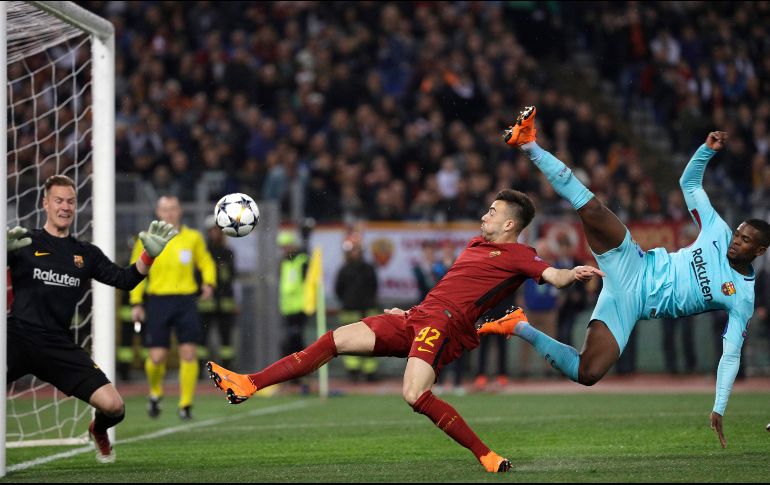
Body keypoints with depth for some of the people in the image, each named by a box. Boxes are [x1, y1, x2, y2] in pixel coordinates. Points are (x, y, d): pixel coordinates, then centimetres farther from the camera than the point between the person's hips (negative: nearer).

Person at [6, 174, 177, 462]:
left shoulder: (86, 254, 18)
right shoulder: (25, 243, 5)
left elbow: (125, 280, 15)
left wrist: (150, 253, 0)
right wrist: (6, 249, -31)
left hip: (59, 344, 4)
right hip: (19, 337, -4)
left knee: (113, 406, -7)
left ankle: (99, 431, 30)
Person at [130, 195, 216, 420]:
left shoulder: (193, 238, 8)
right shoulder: (147, 241, 4)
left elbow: (206, 263, 18)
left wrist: (209, 283, -2)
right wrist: (136, 303, 3)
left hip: (186, 301, 1)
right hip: (158, 302, -1)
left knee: (189, 353, -7)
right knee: (157, 356, -6)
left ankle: (186, 404, 2)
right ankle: (155, 394, 24)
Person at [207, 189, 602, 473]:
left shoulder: (518, 256, -1)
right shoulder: (476, 245, 25)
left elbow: (552, 275, -17)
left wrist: (572, 274, -38)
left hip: (444, 324, -9)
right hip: (418, 318, 9)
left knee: (415, 396, -31)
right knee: (337, 339, 5)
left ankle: (486, 456, -18)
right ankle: (249, 384, 7)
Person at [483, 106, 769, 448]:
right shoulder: (719, 233, 7)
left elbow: (731, 355, -3)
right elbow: (689, 182, 15)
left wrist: (719, 409, -14)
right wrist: (708, 149, -3)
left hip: (632, 306, -1)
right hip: (634, 267, 1)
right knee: (593, 210, -27)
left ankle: (521, 330, 0)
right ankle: (529, 145, -21)